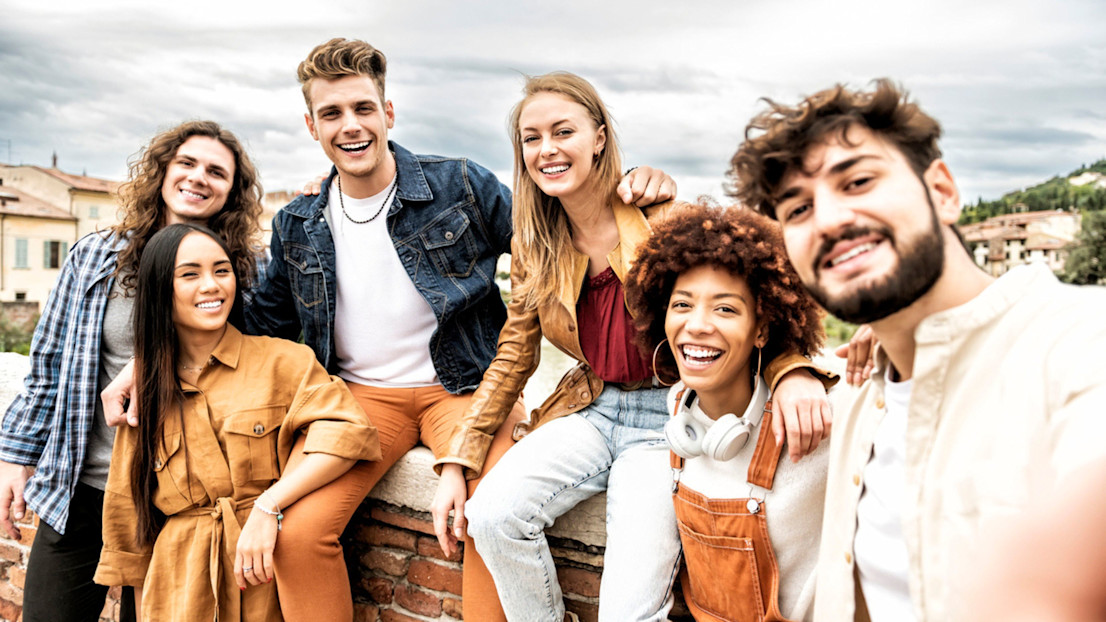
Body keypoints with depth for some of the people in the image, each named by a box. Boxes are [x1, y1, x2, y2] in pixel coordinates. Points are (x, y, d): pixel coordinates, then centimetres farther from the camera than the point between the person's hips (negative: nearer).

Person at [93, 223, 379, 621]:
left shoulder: (282, 361, -5)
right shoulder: (146, 388, 7)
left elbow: (348, 431, -19)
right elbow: (130, 511, 14)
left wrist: (267, 507, -25)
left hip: (269, 581, -2)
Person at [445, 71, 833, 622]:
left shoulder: (658, 214, -10)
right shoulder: (533, 246, 5)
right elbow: (513, 356, 9)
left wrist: (795, 371, -35)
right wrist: (457, 463, 3)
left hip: (668, 416, -4)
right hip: (592, 408, 5)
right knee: (491, 515, -20)